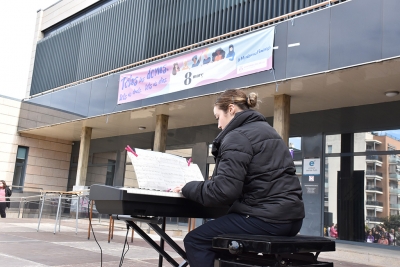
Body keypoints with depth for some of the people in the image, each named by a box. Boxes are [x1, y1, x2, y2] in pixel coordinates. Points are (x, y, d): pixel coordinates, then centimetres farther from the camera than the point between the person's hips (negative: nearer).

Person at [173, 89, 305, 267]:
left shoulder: (237, 136, -11)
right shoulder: (265, 130, 19)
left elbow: (223, 191, -20)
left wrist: (188, 188, -4)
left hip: (266, 218, -10)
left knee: (195, 240, 0)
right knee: (219, 235, 27)